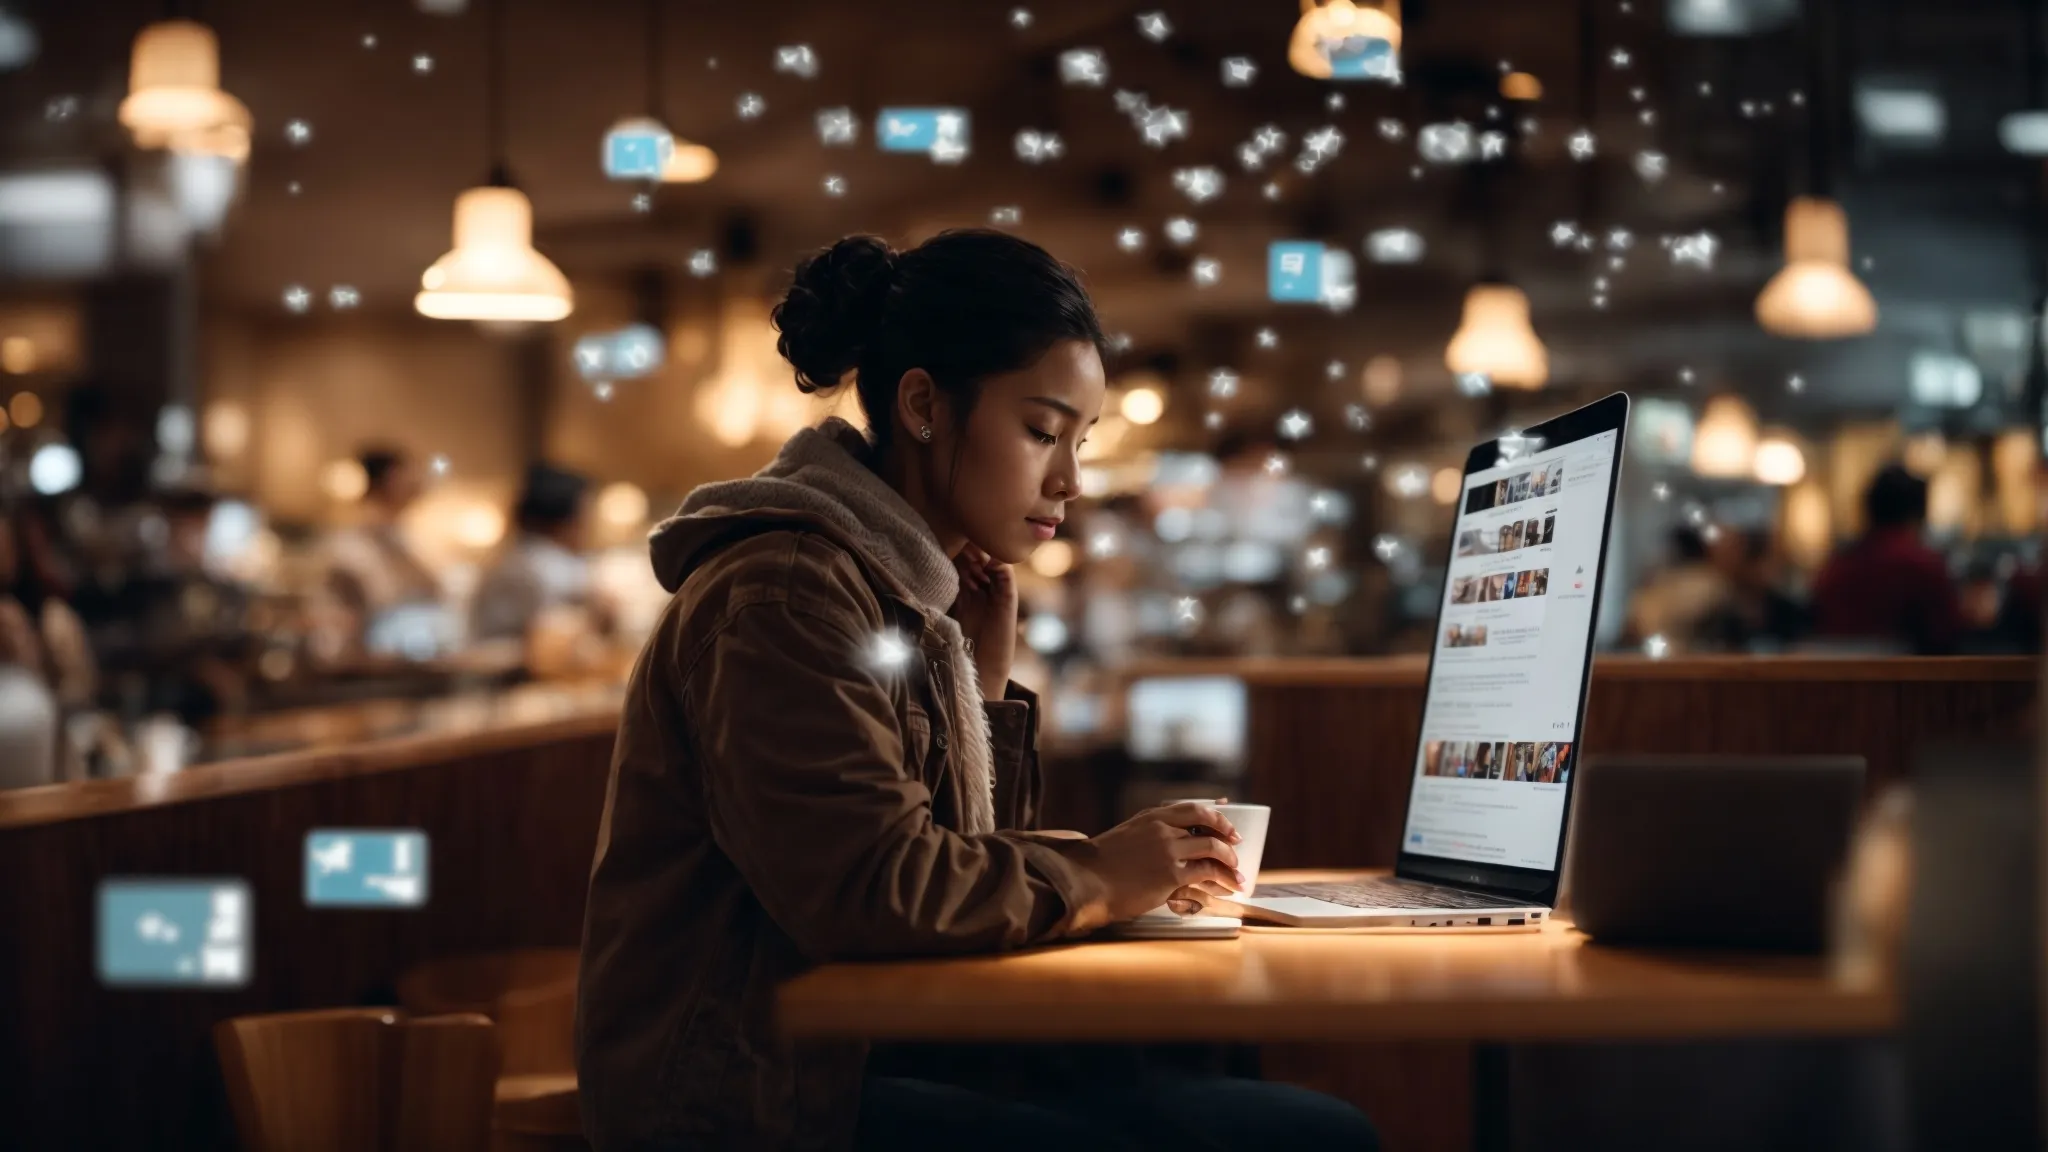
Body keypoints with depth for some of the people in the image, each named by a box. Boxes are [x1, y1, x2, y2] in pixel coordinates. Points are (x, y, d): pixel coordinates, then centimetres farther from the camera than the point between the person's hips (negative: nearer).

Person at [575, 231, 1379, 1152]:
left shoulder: (910, 591, 15)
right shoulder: (787, 592, -13)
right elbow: (870, 889, -23)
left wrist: (985, 683, 6)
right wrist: (1097, 878, -11)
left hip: (868, 1051, 9)